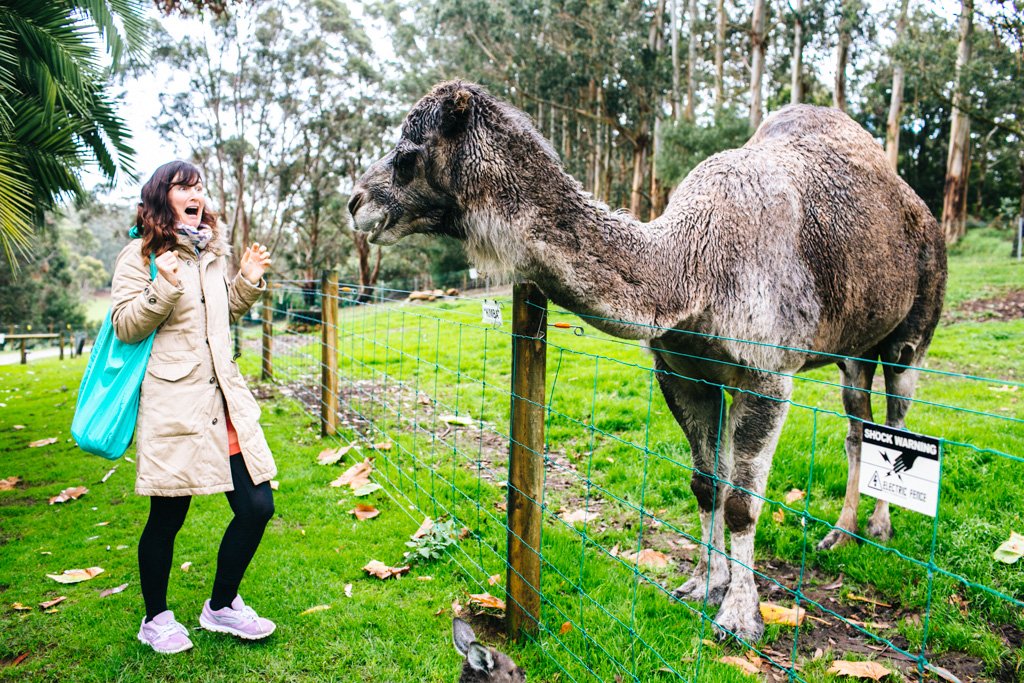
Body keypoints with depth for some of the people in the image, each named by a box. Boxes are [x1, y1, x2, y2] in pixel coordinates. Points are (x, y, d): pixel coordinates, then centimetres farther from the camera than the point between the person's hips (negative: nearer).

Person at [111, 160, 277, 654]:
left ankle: (221, 606, 26)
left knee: (257, 506, 3)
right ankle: (156, 620, 30)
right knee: (167, 517, 5)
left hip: (224, 401, 6)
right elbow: (125, 327, -7)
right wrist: (164, 287, -21)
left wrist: (248, 281, 11)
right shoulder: (139, 255, -2)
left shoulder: (211, 252, 17)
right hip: (172, 405, -6)